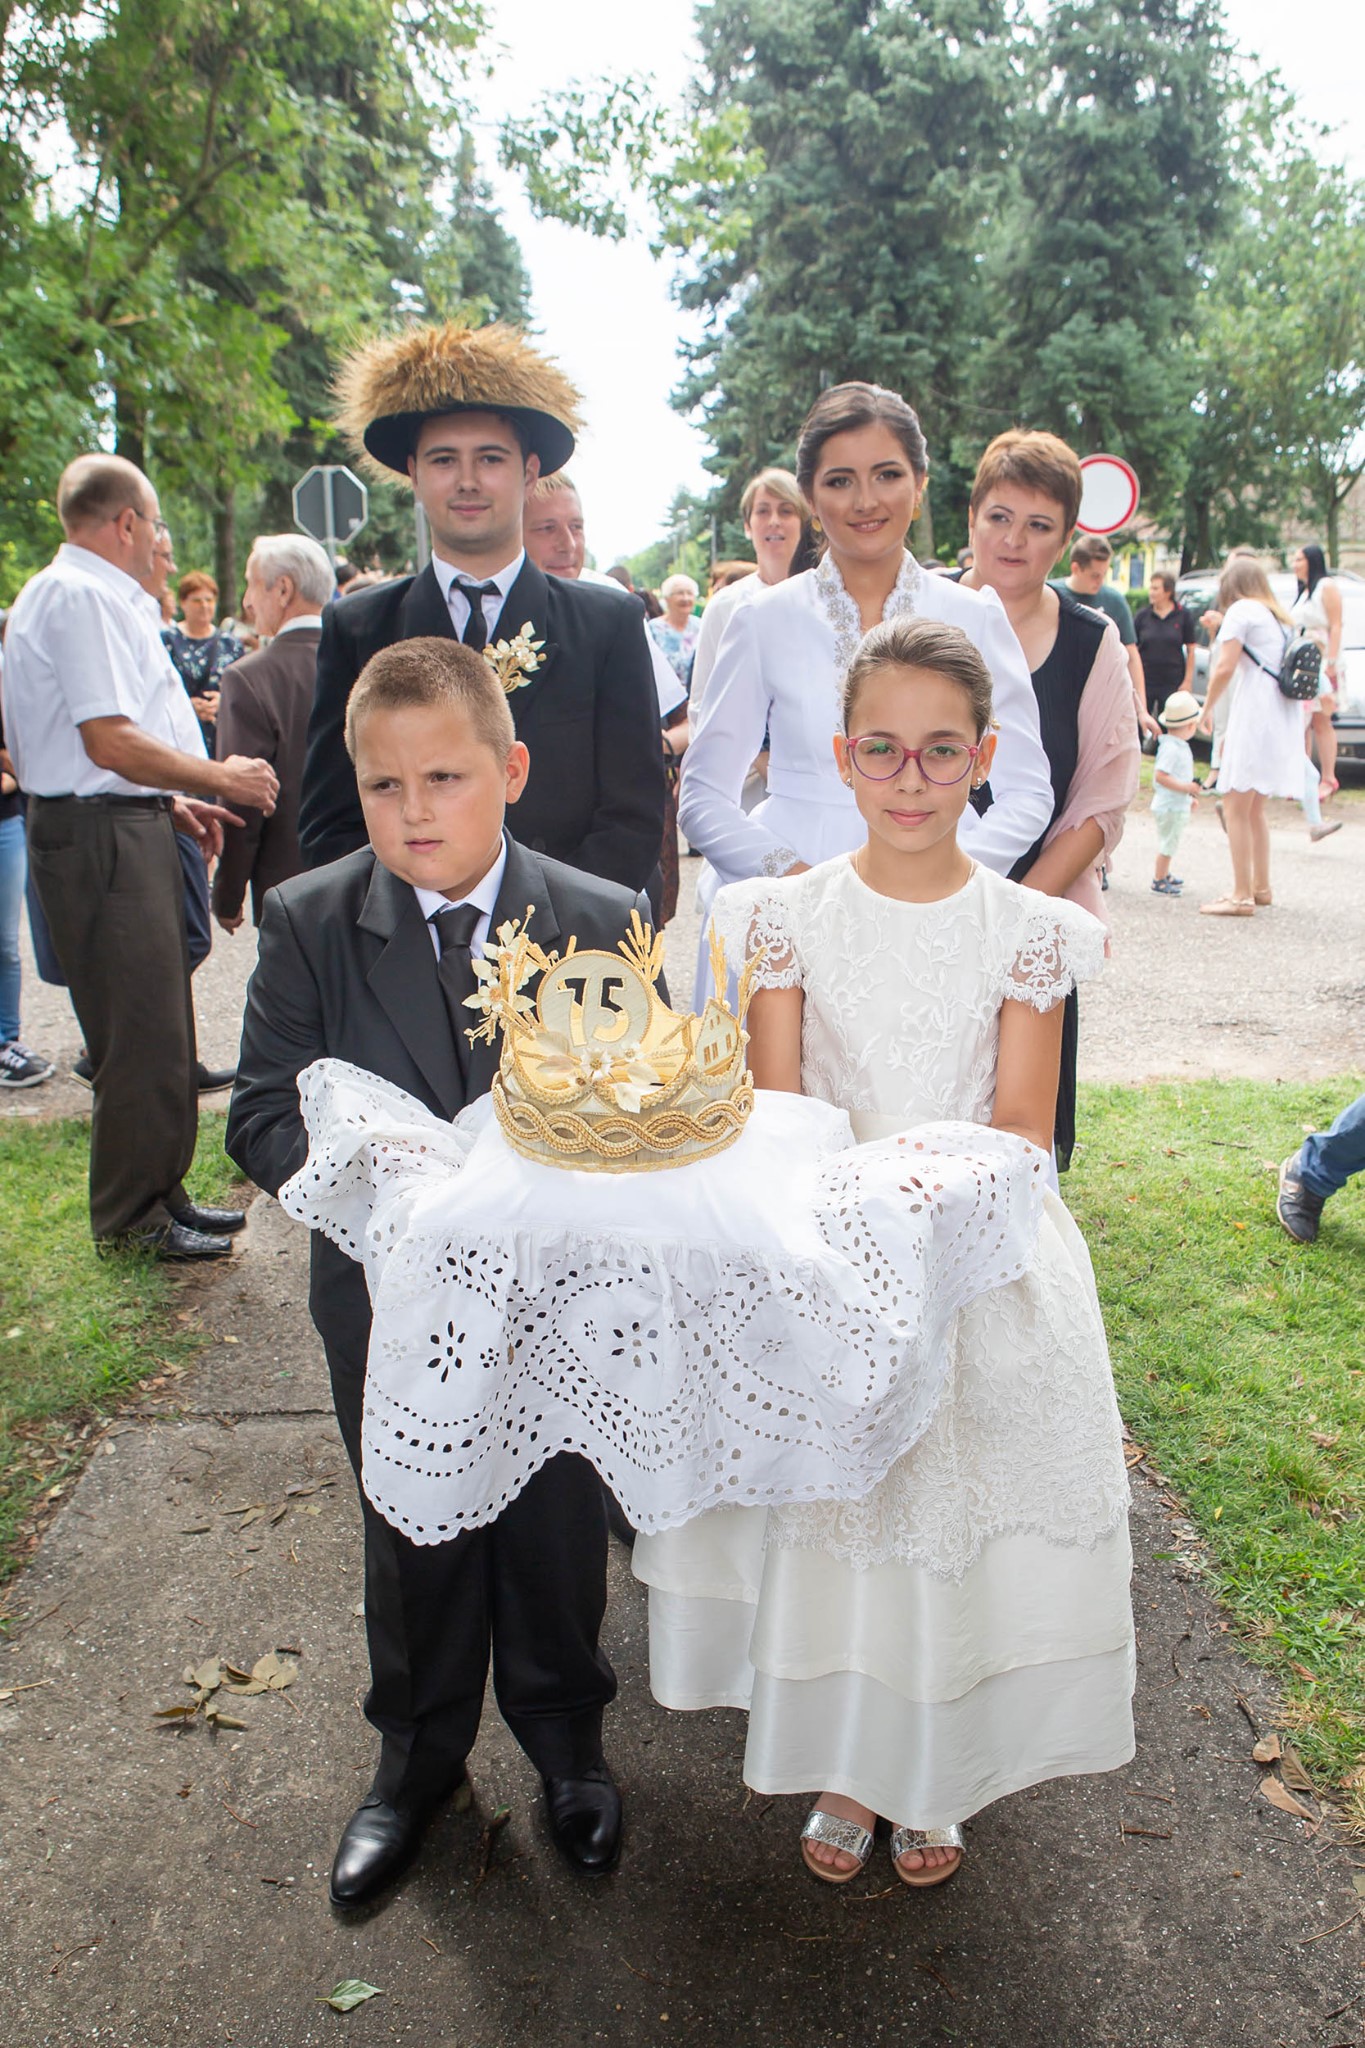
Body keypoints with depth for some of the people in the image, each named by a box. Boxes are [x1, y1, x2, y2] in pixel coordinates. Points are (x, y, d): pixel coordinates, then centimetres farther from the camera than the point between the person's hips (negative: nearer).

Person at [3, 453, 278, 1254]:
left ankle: (159, 1195, 27)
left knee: (158, 1030, 16)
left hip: (123, 829, 11)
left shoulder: (75, 593, 19)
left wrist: (171, 803, 17)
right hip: (103, 837, -11)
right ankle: (133, 1214, 9)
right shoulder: (83, 596, -14)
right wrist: (220, 778, -10)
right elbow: (111, 741, -21)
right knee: (143, 1036, -4)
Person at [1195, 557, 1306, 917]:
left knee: (1235, 807, -9)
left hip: (1255, 717, -9)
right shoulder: (1279, 617, 20)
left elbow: (1225, 668, -12)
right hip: (1284, 718, 9)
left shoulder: (1241, 610, -4)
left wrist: (1208, 709, 1)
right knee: (1254, 809, 19)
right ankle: (1260, 886, 25)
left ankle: (1242, 896, -12)